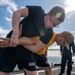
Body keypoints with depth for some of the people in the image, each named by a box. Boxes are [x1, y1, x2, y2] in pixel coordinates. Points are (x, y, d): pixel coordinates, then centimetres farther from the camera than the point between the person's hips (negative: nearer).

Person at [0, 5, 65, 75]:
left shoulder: (49, 33, -7)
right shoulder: (38, 11, -11)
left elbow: (35, 48, -13)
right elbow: (17, 13, -21)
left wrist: (19, 41, -22)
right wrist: (15, 33, -34)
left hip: (27, 53, 3)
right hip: (11, 47, -3)